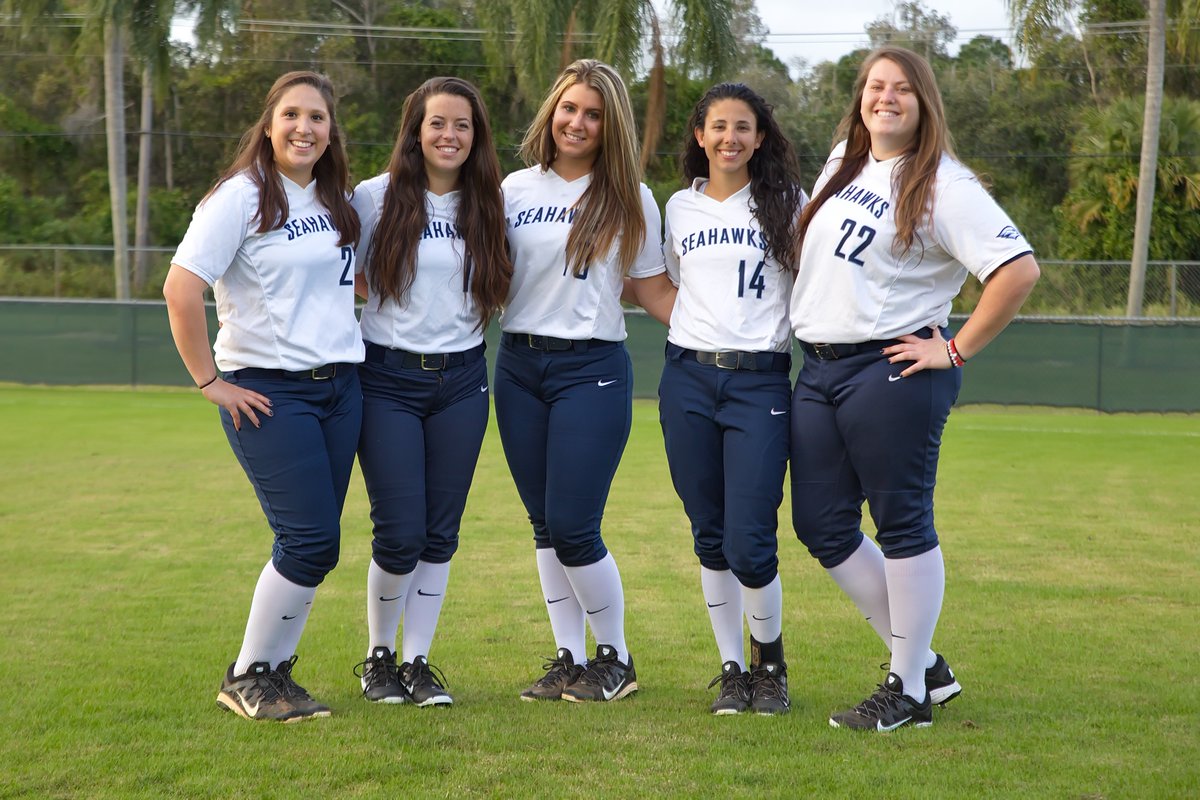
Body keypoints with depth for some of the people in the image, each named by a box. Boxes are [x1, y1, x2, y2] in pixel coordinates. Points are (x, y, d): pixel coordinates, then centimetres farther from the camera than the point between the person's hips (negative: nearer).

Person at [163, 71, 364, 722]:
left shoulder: (336, 202, 12)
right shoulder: (241, 197, -10)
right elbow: (180, 290, -17)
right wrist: (210, 381, -15)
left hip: (339, 387, 7)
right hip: (268, 392, -7)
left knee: (312, 546, 5)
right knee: (310, 541, -11)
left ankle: (274, 673, 18)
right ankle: (246, 678, 5)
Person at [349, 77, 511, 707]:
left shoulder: (486, 205, 6)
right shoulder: (375, 197, -3)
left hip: (461, 380, 3)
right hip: (388, 380, -3)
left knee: (440, 534, 5)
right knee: (400, 534, -6)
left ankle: (418, 663, 17)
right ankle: (379, 656, 16)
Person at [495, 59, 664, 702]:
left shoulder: (629, 200, 0)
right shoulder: (516, 189, 9)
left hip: (591, 369, -4)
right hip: (518, 365, 4)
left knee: (572, 528, -7)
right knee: (544, 526, 8)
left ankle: (615, 659, 11)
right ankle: (568, 660, 19)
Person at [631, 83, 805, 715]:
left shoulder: (787, 204, 6)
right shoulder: (681, 208, 14)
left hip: (760, 382, -3)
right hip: (688, 378, 3)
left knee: (749, 544, -10)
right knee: (710, 540, 5)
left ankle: (769, 657, 15)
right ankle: (732, 670, 19)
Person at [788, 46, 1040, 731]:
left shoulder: (944, 185, -10)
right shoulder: (844, 159, 14)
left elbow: (1020, 269, -19)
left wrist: (956, 350, -16)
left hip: (891, 372, -8)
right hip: (819, 368, 9)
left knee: (903, 526, -2)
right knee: (822, 528, 8)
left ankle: (910, 693, 9)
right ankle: (927, 666, 20)